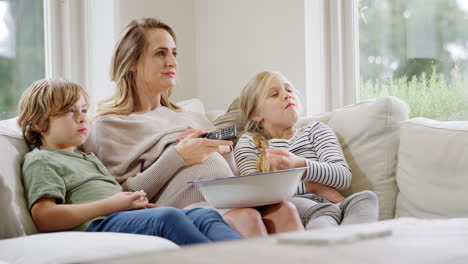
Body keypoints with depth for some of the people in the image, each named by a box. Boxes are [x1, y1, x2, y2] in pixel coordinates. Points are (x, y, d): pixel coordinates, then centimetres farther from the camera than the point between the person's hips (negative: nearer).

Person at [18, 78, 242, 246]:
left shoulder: (89, 159, 38)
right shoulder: (40, 161, 9)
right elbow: (44, 218, -7)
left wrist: (136, 203, 7)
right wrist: (110, 204, -11)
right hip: (96, 225, -8)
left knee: (205, 216, -15)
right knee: (169, 216, -34)